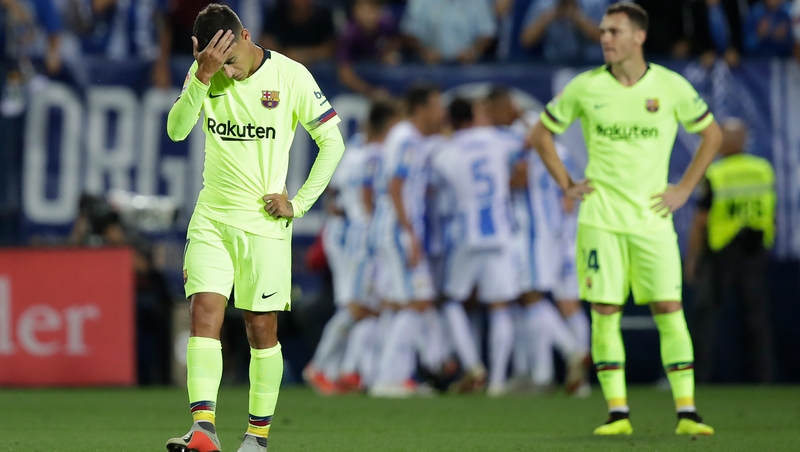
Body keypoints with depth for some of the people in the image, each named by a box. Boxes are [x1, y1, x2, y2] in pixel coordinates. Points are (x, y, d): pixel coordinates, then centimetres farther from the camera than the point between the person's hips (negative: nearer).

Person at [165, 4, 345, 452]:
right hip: (211, 219, 2)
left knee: (262, 328, 1)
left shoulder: (291, 76, -7)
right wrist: (203, 75, -24)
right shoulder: (203, 75, 2)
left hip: (264, 224, -2)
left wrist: (299, 203, -6)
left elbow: (333, 142, -1)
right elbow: (177, 130, -12)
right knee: (204, 312, -13)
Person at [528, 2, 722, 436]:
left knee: (668, 310, -5)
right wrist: (566, 185, 6)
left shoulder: (671, 87, -1)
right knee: (604, 312, -3)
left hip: (652, 218, 0)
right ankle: (617, 412, 2)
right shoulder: (585, 87, 1)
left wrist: (684, 189, 6)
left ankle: (687, 412, -2)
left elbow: (711, 134, 13)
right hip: (600, 217, 1)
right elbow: (541, 133, 14)